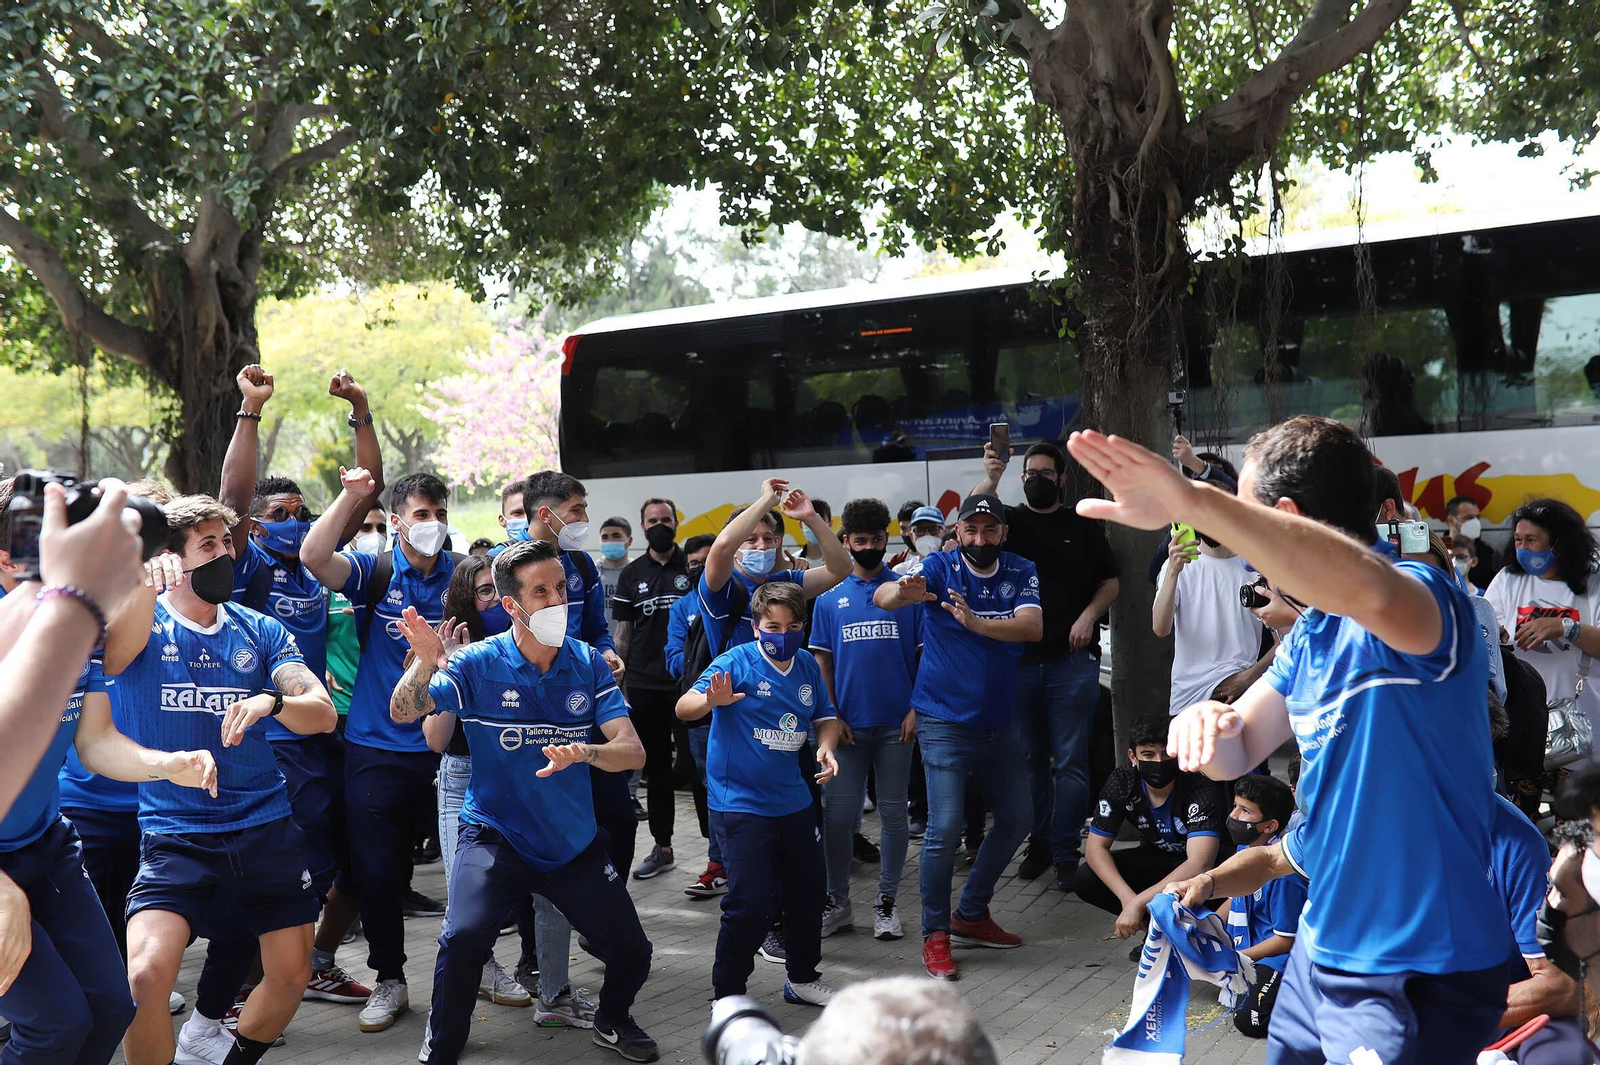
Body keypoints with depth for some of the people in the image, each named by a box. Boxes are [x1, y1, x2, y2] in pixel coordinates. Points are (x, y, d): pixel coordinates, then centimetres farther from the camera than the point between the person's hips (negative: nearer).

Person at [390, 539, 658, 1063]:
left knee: (632, 953, 3)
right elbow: (402, 713, -19)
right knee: (464, 936, -27)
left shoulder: (589, 664, -5)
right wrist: (425, 663, -40)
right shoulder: (478, 663, -11)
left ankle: (612, 1022, 38)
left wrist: (584, 753, -34)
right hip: (496, 836, -3)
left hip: (575, 841, 3)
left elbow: (633, 750, -12)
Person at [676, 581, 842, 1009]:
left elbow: (826, 716, 18)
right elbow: (683, 708, -23)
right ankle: (726, 995, 8)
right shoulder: (736, 662, -14)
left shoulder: (808, 666, 5)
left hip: (793, 800, 7)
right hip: (741, 802, -7)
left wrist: (826, 746, -3)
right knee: (751, 902, -11)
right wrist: (711, 700, -45)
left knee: (808, 892, 17)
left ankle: (803, 978, 38)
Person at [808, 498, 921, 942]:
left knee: (893, 813, 6)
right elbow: (821, 661, 6)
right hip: (848, 723, 1)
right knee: (838, 814, 2)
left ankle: (886, 902, 17)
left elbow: (926, 653, 2)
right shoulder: (830, 598, 7)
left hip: (896, 722, -1)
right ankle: (837, 902, 15)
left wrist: (916, 708, -7)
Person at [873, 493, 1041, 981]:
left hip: (997, 722, 5)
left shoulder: (1020, 572, 0)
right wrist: (903, 591, -52)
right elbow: (881, 597, -27)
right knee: (945, 828, -11)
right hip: (945, 724, -5)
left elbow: (1032, 627, -18)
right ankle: (935, 934, 5)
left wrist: (976, 623, -36)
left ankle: (971, 914, 29)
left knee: (1017, 818, 14)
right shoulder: (939, 568, -10)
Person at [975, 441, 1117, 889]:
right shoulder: (1010, 520, 9)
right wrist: (990, 479, -26)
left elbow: (1110, 582, 11)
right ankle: (1038, 844, 19)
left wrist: (1089, 615, -6)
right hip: (1019, 658, 1)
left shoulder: (1083, 526, 9)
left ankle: (1066, 852, 3)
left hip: (1072, 659, -1)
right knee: (1030, 760, 9)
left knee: (1070, 761, -3)